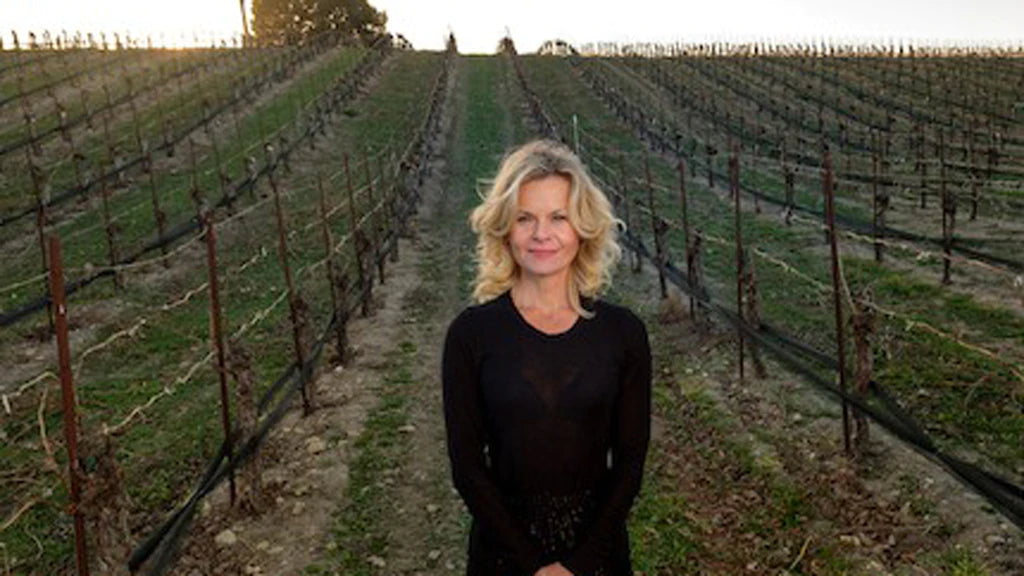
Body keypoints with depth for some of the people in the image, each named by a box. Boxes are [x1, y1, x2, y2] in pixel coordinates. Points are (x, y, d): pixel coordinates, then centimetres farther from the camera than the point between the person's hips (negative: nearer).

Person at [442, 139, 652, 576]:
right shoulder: (471, 332, -11)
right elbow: (466, 465, -9)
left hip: (596, 539, 1)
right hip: (504, 538, -1)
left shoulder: (623, 332, -8)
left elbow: (630, 459, -4)